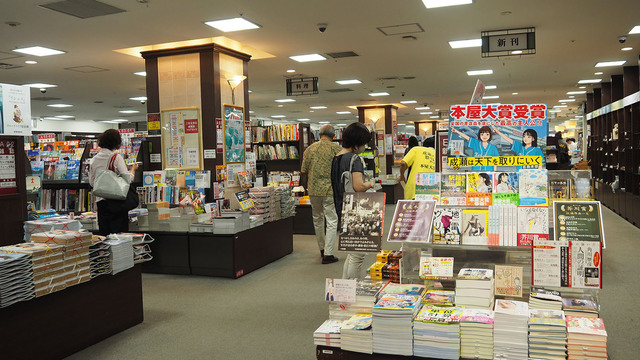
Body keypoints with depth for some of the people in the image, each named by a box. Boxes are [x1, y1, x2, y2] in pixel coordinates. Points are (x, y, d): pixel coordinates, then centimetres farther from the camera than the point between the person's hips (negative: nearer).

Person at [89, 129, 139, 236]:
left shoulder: (94, 159, 7)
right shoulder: (116, 157, -10)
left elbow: (91, 182, 13)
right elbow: (128, 179, -14)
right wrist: (133, 169, 2)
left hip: (100, 200, 5)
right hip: (117, 199, -5)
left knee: (104, 234, 10)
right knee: (119, 232, -1)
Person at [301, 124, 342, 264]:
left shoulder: (309, 149, 6)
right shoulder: (336, 148, -4)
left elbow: (304, 171, 7)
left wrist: (306, 187, 21)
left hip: (314, 190, 4)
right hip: (331, 190, -4)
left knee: (317, 219, 20)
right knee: (332, 221, 3)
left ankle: (322, 249, 33)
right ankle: (328, 254, 1)